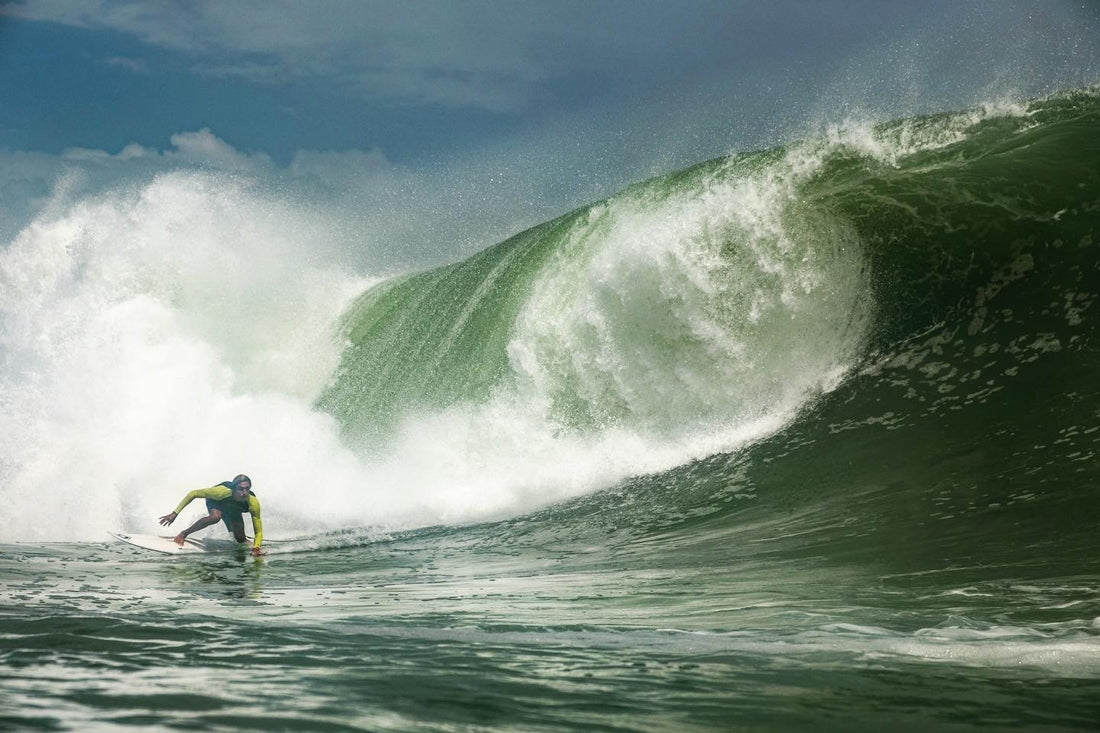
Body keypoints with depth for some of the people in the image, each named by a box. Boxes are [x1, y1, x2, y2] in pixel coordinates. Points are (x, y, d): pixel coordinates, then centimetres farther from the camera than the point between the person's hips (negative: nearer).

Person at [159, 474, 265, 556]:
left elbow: (258, 532, -32)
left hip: (234, 510, 3)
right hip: (215, 502, -3)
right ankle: (184, 534, -17)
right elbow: (194, 494, -35)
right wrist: (175, 513, -39)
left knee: (240, 539, 3)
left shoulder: (253, 503, -39)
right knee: (215, 516, -37)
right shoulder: (222, 491, -45)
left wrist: (256, 548, -50)